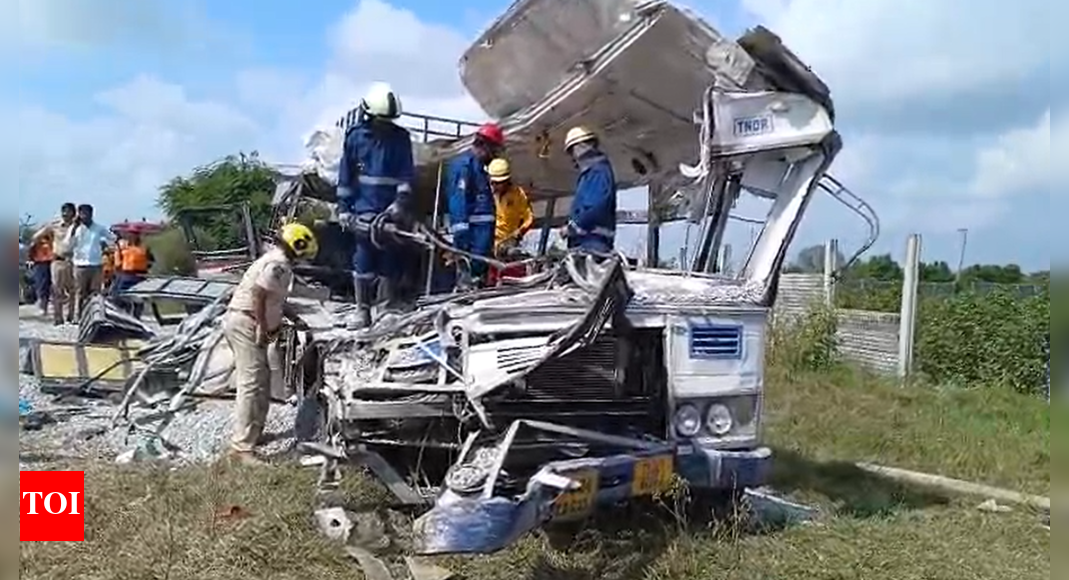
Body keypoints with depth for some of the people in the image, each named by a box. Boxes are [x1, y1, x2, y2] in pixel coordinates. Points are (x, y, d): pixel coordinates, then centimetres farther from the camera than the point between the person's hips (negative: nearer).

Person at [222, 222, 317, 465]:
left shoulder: (276, 260, 18)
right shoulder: (279, 264, -14)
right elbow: (258, 294, -24)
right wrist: (264, 329, -19)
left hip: (244, 323, 11)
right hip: (245, 323, -11)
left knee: (262, 379, 18)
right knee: (251, 383, -13)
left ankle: (254, 432, 27)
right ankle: (241, 446, -15)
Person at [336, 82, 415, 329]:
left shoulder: (401, 137, 3)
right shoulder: (356, 136, 3)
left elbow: (407, 173, -1)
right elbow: (346, 174, 7)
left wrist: (401, 202, -14)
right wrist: (345, 207, 4)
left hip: (393, 211, 1)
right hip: (365, 209, -1)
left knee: (391, 259, 4)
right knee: (364, 260, -3)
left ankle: (390, 307, 17)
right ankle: (363, 310, 3)